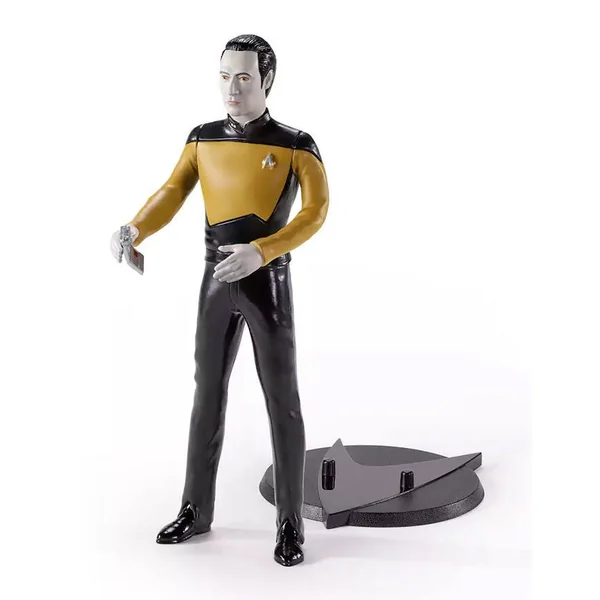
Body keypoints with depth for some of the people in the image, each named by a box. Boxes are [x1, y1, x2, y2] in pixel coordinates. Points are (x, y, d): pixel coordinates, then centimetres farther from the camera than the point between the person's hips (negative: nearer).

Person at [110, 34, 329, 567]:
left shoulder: (296, 145, -6)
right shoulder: (203, 138, 7)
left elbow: (316, 211, -16)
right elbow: (172, 194, -1)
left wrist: (260, 252, -30)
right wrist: (132, 232, -21)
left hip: (269, 283, -4)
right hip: (217, 282, 4)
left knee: (282, 401, -1)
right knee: (208, 395, 10)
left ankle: (291, 524, 10)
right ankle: (196, 509, 24)